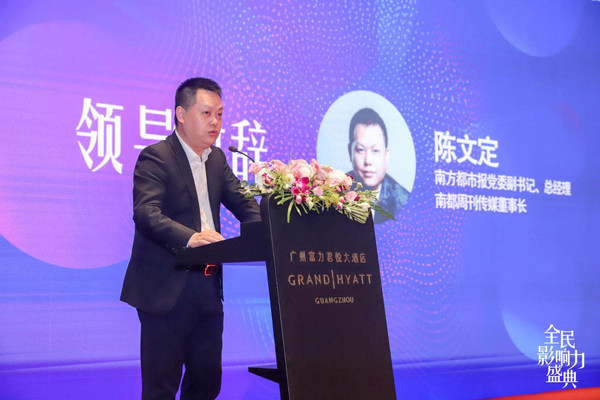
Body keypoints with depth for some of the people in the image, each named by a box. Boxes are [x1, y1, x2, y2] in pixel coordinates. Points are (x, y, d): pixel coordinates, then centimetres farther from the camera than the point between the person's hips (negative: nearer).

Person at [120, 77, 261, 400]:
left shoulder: (216, 158, 15)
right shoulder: (155, 157, -9)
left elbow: (243, 204, 14)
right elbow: (146, 213, -22)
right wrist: (189, 237, -39)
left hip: (207, 287, 7)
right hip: (167, 288, -7)